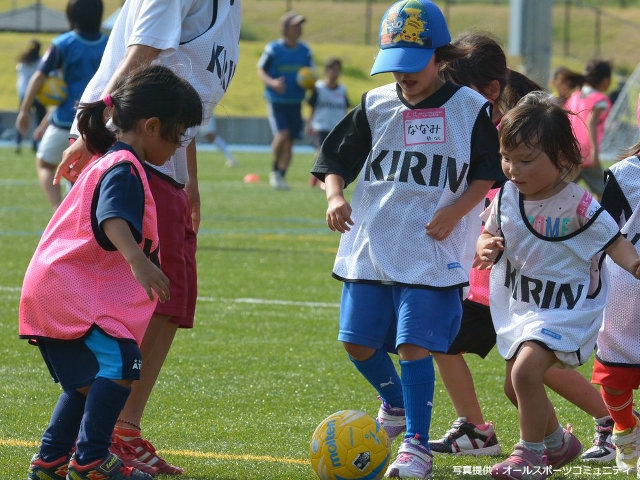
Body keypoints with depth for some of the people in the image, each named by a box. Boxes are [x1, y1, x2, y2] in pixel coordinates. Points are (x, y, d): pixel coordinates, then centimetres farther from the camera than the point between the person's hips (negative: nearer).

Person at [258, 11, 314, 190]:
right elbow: (261, 71, -1)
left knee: (290, 142, 4)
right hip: (276, 101, -4)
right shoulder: (273, 49, -8)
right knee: (282, 134, -20)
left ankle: (281, 177, 15)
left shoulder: (305, 51, 3)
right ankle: (275, 170, 0)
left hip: (295, 102, 4)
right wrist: (272, 82, -21)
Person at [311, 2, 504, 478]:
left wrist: (455, 210, -11)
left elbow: (489, 172, 5)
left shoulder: (470, 108, -2)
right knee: (358, 341, 6)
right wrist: (336, 196, -11)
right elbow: (337, 158, 9)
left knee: (414, 344, -12)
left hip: (432, 252, -4)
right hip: (369, 246, 4)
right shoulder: (376, 105, 5)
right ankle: (395, 404, 35)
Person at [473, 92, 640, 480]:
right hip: (518, 304, 7)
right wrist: (485, 247, -16)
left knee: (526, 370, -25)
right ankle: (556, 440, 44)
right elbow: (490, 232, 8)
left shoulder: (578, 206, -21)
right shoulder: (507, 197, -6)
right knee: (517, 382, 18)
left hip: (564, 310, -7)